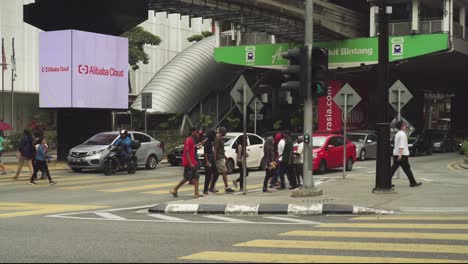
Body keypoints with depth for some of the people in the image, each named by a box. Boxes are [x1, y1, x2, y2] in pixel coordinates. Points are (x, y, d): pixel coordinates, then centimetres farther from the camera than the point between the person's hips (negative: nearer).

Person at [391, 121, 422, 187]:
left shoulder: (398, 134, 17)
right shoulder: (402, 134, -13)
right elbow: (401, 145, -23)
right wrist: (400, 154, -30)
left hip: (396, 154, 9)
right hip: (402, 155, -9)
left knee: (393, 168, 7)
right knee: (407, 169, -2)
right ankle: (413, 182, 5)